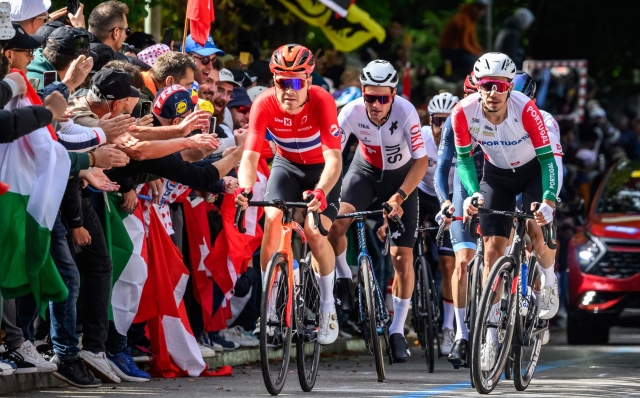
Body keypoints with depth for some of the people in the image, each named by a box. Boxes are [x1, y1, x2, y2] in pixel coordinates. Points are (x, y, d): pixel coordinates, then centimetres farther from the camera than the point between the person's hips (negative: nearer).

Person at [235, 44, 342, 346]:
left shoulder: (321, 102, -32)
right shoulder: (265, 104, -26)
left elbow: (334, 158, -38)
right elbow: (250, 155, -30)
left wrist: (321, 192, -57)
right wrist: (245, 188, -51)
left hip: (321, 168, -2)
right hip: (287, 164, 2)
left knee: (315, 232, -19)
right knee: (273, 219, -22)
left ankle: (327, 306, 4)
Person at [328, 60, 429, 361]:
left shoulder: (406, 112, -31)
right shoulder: (351, 113, -27)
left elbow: (421, 161, -26)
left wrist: (399, 197, -37)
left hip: (401, 175, -1)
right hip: (366, 169, 1)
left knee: (402, 258, -6)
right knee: (334, 222, -28)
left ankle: (397, 331, 10)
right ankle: (343, 280, 0)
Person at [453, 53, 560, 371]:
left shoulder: (525, 109, -32)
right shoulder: (464, 112, -26)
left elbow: (548, 158, -28)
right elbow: (464, 158, -13)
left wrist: (548, 200, -42)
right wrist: (473, 193, -30)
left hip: (532, 170, -2)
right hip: (496, 174, 2)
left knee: (535, 230, -25)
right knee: (493, 248, -7)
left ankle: (549, 280, 9)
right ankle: (491, 330, -1)